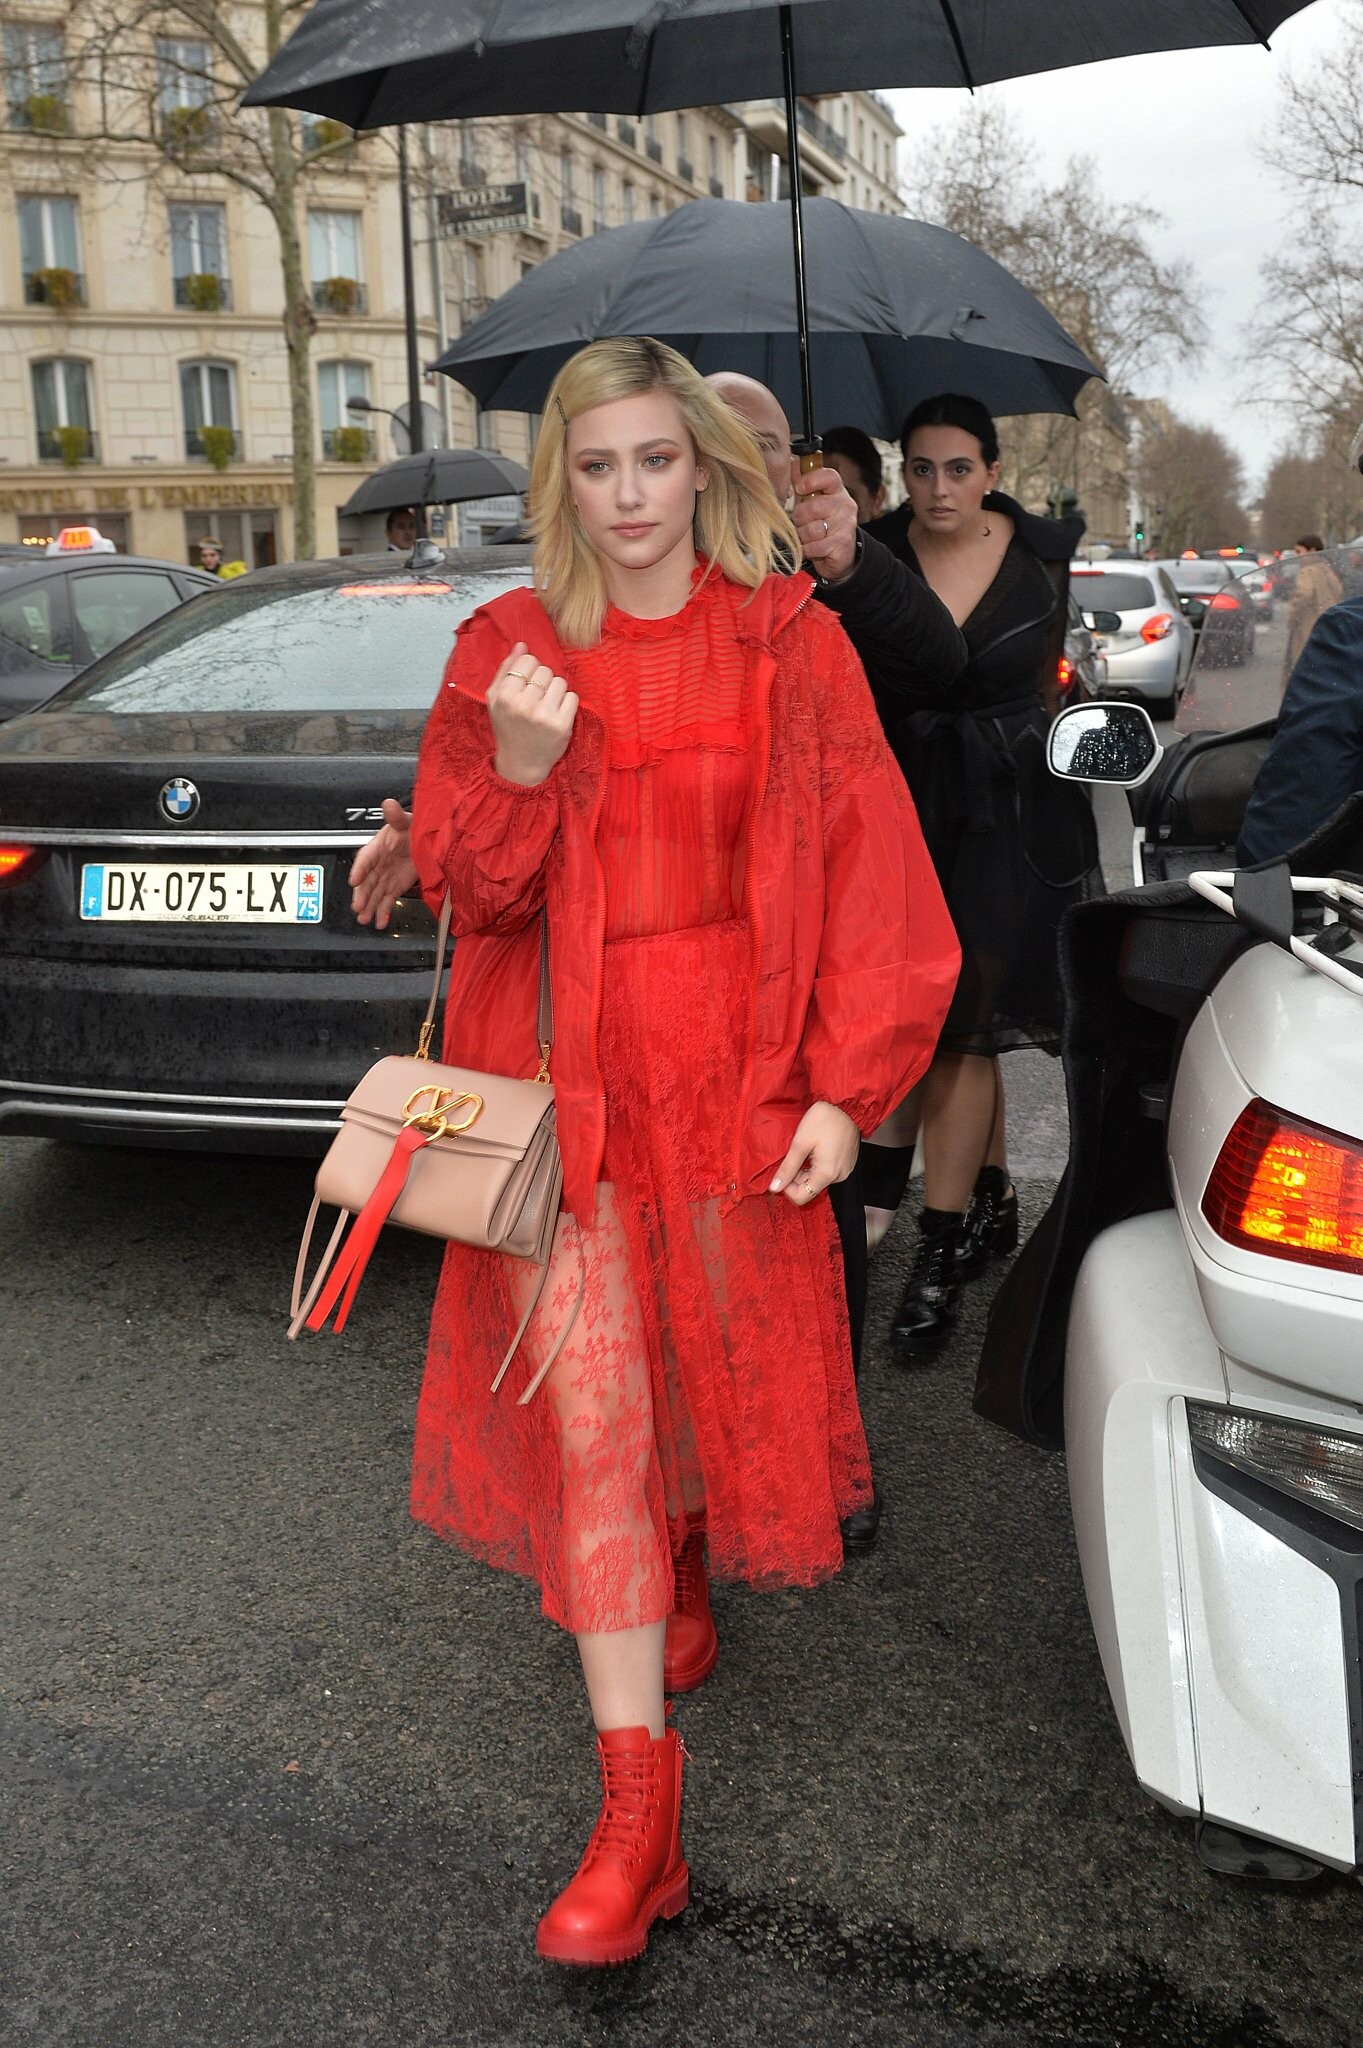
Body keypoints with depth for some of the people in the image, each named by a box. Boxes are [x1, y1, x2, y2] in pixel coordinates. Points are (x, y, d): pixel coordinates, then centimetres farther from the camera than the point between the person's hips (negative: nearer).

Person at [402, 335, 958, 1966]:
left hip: (734, 1067, 0)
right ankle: (639, 1802, 7)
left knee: (719, 1360, 14)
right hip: (560, 1075, 0)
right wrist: (516, 773, -19)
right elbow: (468, 890, 2)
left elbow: (870, 871, -2)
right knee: (588, 1414, -3)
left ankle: (690, 1561, 50)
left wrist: (844, 1085, -9)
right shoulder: (505, 650, 3)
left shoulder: (790, 643, 0)